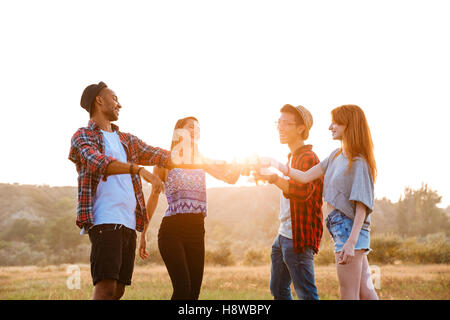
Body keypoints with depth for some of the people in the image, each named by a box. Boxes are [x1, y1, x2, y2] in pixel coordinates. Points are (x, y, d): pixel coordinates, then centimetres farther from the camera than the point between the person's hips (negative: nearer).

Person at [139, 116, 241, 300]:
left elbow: (231, 177, 12)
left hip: (196, 231, 5)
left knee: (194, 292, 1)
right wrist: (143, 234, 2)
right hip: (172, 230, -5)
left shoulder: (201, 162, 17)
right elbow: (153, 197, 5)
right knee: (182, 289, -18)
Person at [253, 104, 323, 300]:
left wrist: (273, 178, -40)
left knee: (306, 294, -9)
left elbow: (303, 191, -32)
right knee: (278, 289, 17)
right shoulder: (291, 157, 19)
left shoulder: (308, 158, -13)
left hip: (298, 238, -10)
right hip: (283, 235, 10)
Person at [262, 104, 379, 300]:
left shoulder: (358, 163, -11)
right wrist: (276, 165, 15)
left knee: (348, 295, -5)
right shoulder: (335, 157, 14)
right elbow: (306, 177, 16)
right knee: (365, 292, 9)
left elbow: (362, 207, -17)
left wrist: (351, 242, -24)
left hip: (351, 228, -8)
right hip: (341, 229, 8)